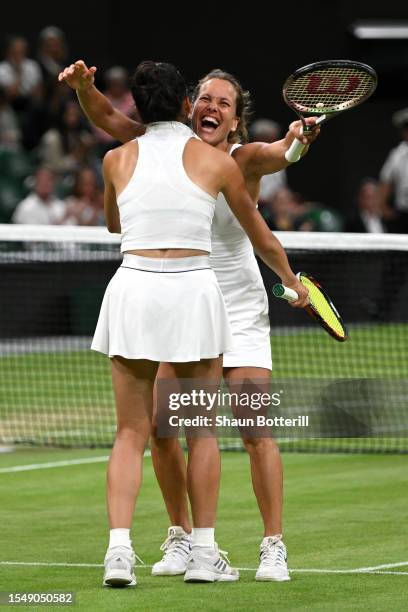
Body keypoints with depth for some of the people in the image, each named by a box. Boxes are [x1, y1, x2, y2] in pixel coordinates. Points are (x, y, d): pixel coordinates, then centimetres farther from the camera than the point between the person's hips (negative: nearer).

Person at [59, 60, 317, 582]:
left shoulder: (244, 161, -10)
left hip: (239, 310, -3)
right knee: (160, 428, -4)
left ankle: (273, 547, -1)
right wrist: (83, 85, -25)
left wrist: (298, 139, -54)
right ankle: (181, 537, 14)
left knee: (256, 432, -10)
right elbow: (109, 119, -6)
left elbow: (280, 153, -31)